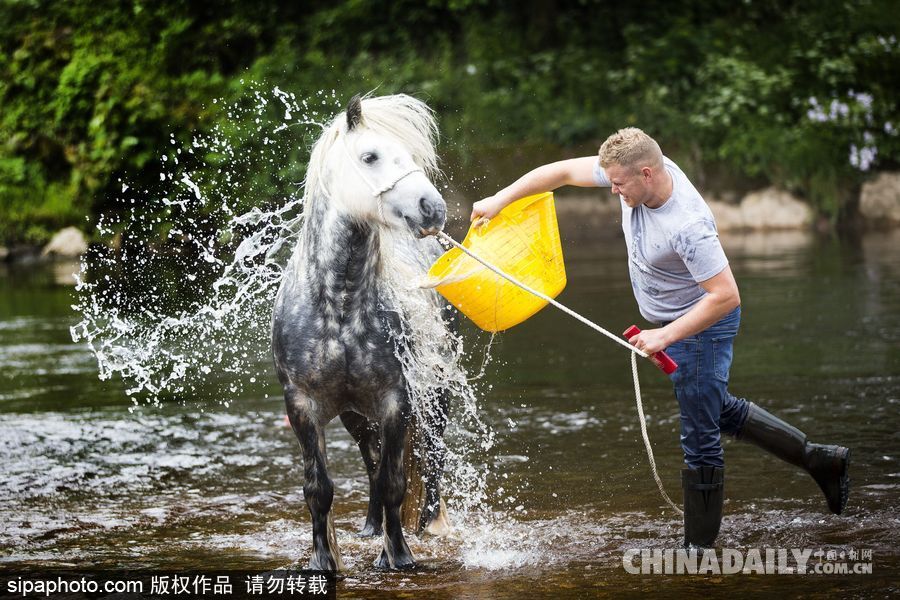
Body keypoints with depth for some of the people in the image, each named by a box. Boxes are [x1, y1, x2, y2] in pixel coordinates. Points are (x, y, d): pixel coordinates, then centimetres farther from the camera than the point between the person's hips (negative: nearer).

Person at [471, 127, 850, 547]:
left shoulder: (688, 226, -36)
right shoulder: (637, 170, -14)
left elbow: (726, 296, -34)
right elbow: (563, 171, -4)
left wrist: (664, 336, -32)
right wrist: (500, 199, -7)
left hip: (703, 324, -10)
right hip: (671, 322, 10)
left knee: (699, 439, -2)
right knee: (720, 410, 25)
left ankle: (699, 546, 10)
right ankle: (819, 460, 36)